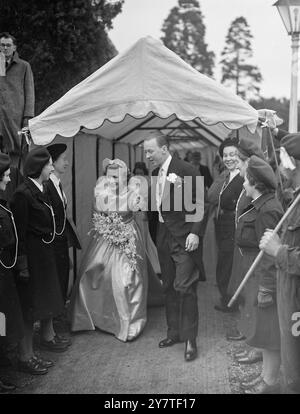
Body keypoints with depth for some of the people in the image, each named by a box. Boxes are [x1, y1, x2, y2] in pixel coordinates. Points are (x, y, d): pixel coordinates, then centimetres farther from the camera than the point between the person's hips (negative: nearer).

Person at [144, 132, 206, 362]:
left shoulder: (187, 170, -13)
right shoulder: (155, 173, 9)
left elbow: (201, 203, -13)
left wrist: (195, 233, -19)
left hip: (184, 238, -7)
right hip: (164, 237, 7)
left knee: (184, 288, -8)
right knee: (169, 287, 14)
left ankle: (190, 340, 2)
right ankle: (174, 332, 27)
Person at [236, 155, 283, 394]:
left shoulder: (267, 210, -21)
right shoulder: (261, 205, 10)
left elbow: (269, 253, -22)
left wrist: (266, 289, -21)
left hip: (265, 279, -10)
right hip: (258, 277, 10)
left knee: (268, 331, 2)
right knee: (265, 332, 17)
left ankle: (270, 383, 15)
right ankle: (267, 378, 29)